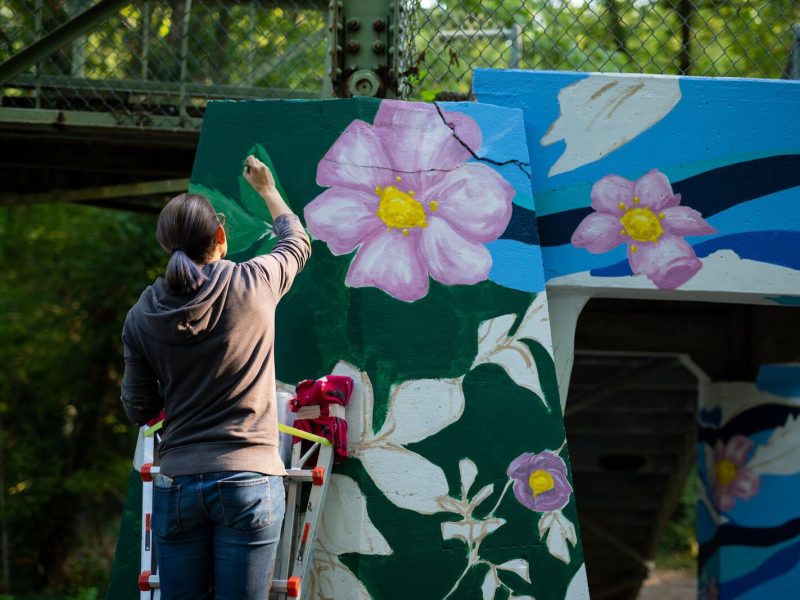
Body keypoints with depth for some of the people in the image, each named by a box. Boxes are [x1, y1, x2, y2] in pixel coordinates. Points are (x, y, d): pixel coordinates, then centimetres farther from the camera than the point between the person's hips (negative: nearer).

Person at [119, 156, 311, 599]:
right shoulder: (253, 284, -4)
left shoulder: (143, 315, 0)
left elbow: (139, 410, 7)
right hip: (249, 481, -2)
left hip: (176, 486, 2)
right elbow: (297, 242, 19)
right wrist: (267, 189, 36)